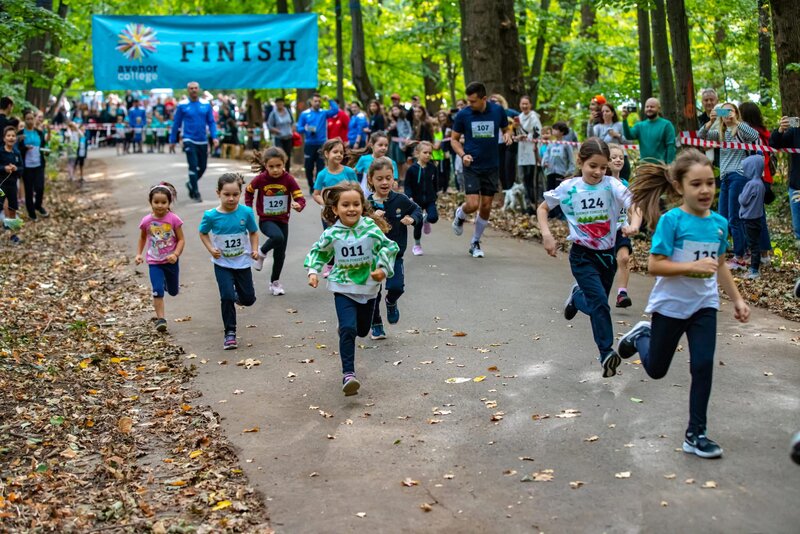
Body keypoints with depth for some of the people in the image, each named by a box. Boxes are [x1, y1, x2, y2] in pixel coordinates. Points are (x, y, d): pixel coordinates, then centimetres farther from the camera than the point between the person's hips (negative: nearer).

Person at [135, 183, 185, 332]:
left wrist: (175, 254, -23)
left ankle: (167, 283, 53)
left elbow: (181, 240, -9)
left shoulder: (174, 219, -15)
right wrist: (139, 254, 2)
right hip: (154, 262, 0)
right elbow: (142, 238, 10)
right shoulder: (146, 221, -9)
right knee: (158, 290, -14)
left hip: (171, 261, 0)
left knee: (173, 291, 18)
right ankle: (160, 319, -7)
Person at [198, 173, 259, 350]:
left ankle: (238, 295, 47)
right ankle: (230, 333, 3)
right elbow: (203, 233, 4)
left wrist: (254, 249, -9)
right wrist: (211, 249, -11)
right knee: (227, 297, -11)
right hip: (222, 264, -2)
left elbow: (253, 232, 4)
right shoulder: (211, 216, -14)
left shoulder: (246, 212, -12)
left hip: (242, 262, 2)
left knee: (248, 299, 10)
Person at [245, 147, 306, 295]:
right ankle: (261, 253, -2)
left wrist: (298, 205, -37)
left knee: (280, 254, 10)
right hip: (266, 220, -3)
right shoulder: (260, 178, -14)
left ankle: (275, 282, 31)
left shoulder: (288, 179, -14)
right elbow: (248, 191, 6)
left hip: (282, 220, 3)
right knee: (278, 237, -33)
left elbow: (300, 198, -15)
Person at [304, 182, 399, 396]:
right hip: (343, 288, -2)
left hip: (368, 287, 2)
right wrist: (313, 271, -5)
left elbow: (388, 247, -5)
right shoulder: (332, 234, -11)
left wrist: (383, 268, -16)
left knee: (362, 329, 19)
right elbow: (318, 252, 7)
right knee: (348, 329, -18)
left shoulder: (370, 228, -14)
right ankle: (348, 374, -14)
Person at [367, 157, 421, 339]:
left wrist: (412, 219, -10)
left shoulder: (400, 200, -6)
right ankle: (376, 325, 30)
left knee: (396, 287, -16)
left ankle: (391, 303, 22)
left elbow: (417, 210, 10)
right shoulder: (367, 204, -9)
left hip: (394, 254, 0)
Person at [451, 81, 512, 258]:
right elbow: (454, 139, 3)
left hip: (491, 166, 2)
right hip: (472, 166, -2)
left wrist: (507, 135, -12)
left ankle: (476, 243, 22)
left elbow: (505, 129, 12)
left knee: (486, 207, 4)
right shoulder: (463, 115, -7)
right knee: (473, 204, -15)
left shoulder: (498, 111, -4)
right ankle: (459, 215, 22)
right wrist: (463, 154, -15)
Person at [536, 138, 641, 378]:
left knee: (596, 304, 15)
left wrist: (634, 225, -45)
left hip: (607, 254, 2)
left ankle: (577, 296, 49)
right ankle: (607, 353, -10)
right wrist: (546, 234, -7)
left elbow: (634, 208, -23)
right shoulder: (569, 187, -7)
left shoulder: (612, 185, -10)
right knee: (600, 301, -17)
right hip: (582, 256, -2)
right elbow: (542, 208, 6)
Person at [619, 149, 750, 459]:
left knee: (703, 366, -6)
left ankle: (696, 434, 7)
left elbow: (720, 265, 13)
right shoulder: (671, 221, -19)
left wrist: (737, 299, 12)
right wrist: (693, 265, -31)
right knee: (656, 370, 13)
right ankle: (641, 336, 47)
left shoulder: (719, 223, -1)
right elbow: (654, 266, -21)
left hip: (704, 306, 4)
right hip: (670, 305, -4)